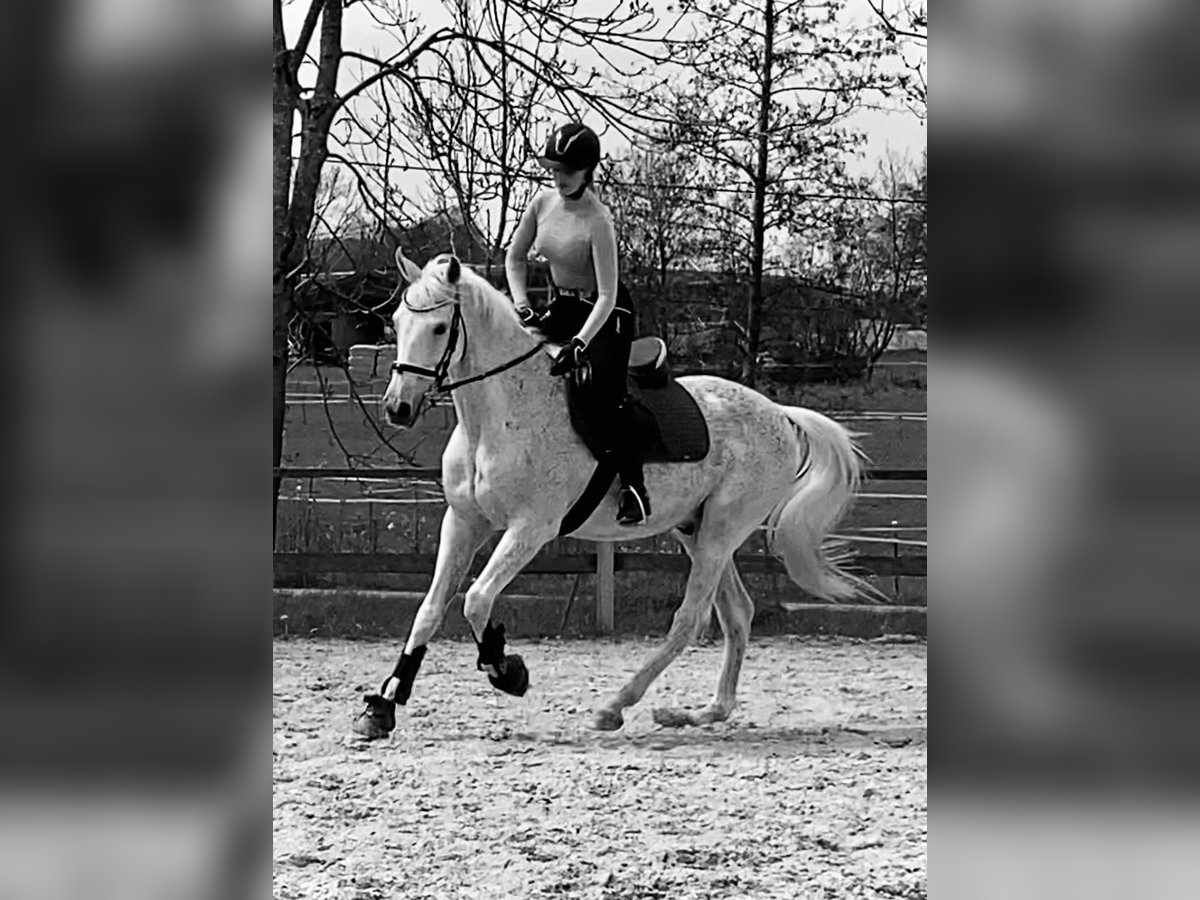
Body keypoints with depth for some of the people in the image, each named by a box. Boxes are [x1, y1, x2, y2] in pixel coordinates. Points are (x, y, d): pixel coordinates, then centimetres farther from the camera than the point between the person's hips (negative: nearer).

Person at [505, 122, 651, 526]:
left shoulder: (597, 221, -25)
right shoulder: (543, 203, -6)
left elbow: (607, 295, -28)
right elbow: (514, 257, 7)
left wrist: (580, 344, -36)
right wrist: (523, 309, -6)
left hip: (605, 313, -7)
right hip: (562, 306, 7)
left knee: (605, 395, -23)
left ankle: (633, 486, -15)